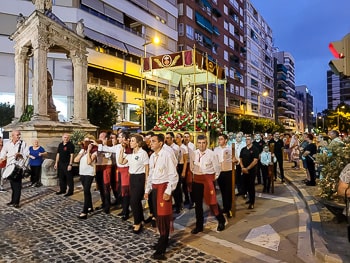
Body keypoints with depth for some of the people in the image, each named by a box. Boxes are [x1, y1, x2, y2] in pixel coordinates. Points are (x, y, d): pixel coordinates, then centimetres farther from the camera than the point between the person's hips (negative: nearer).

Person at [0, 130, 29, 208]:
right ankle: (13, 200, 23)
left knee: (17, 184, -3)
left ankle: (16, 202, 4)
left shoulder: (23, 143, -2)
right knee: (12, 184, 10)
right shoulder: (8, 144, 6)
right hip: (10, 166, 3)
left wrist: (20, 154, -22)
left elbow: (26, 154, -5)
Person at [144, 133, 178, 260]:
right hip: (155, 187, 7)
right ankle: (163, 241, 32)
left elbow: (173, 175, -14)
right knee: (158, 215, 15)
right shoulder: (152, 156, 8)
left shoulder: (167, 155, -15)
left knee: (163, 216, -1)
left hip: (163, 187, -7)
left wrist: (168, 191, -17)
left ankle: (161, 249, 10)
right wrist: (147, 190, 14)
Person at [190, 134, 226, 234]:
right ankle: (199, 225, 27)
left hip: (208, 179, -5)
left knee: (211, 202, -1)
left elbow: (217, 167, -5)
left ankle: (221, 221, 25)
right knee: (198, 203, 12)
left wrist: (214, 178, 2)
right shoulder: (194, 153, 0)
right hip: (197, 179, 5)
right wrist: (196, 174, 11)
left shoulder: (211, 154, -13)